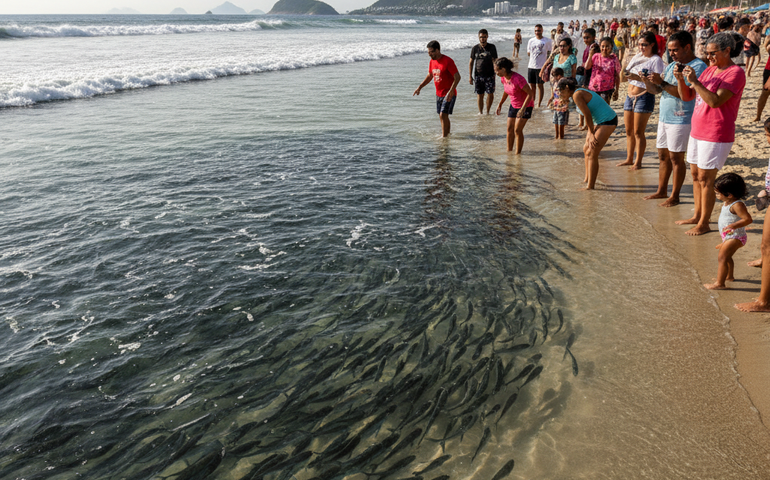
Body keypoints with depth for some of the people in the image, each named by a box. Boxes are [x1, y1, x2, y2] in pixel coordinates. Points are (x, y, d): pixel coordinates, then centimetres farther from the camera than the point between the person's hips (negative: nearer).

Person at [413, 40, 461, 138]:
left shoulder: (448, 61, -17)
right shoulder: (432, 61, 7)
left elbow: (457, 77, -19)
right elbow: (430, 76, 22)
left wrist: (451, 91, -29)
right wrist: (420, 87, 13)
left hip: (449, 94, -8)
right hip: (438, 94, 8)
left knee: (443, 115, -14)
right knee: (442, 116, 12)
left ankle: (444, 136, -8)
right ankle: (447, 133, 27)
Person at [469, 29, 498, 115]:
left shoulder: (492, 47, 2)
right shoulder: (475, 49, 5)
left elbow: (494, 61, -1)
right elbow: (471, 63, 9)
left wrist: (495, 73, -12)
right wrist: (470, 76, 3)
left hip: (489, 75, -1)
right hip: (478, 76, 1)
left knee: (490, 94, -3)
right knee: (480, 95, 5)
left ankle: (487, 112, 14)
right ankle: (480, 112, 17)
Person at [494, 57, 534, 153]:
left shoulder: (518, 79, -30)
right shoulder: (503, 78, -7)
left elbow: (530, 94, -26)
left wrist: (523, 109, -32)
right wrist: (500, 104, 15)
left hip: (526, 106, -7)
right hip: (513, 105, 7)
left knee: (517, 130, -11)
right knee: (510, 129, 7)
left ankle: (518, 153, -1)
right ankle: (509, 151, 18)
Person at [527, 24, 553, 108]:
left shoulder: (547, 41, -1)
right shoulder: (531, 40, 10)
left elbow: (549, 54, 1)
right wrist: (534, 54, 1)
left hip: (541, 67, -4)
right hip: (531, 66, 4)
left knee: (540, 85, 1)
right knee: (532, 85, 9)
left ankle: (539, 104, 8)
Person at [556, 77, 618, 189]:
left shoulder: (577, 95, -17)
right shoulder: (581, 92, 12)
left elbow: (588, 115, -17)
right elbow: (589, 115, 11)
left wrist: (592, 134, -7)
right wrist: (590, 134, 6)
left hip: (608, 121, -10)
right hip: (600, 121, 10)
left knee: (592, 153, -9)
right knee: (586, 148, 18)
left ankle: (590, 186, -3)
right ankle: (587, 179, 31)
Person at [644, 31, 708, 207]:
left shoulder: (698, 66, -13)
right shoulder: (672, 65, 14)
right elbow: (658, 89, 13)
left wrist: (661, 83, -26)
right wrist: (648, 80, -6)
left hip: (681, 120, -8)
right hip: (664, 118, 8)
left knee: (676, 157, -3)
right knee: (663, 155, 12)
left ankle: (675, 196, 5)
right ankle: (662, 191, 22)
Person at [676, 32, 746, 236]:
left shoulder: (735, 73, -13)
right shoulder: (709, 70, 13)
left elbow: (715, 101, -26)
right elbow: (687, 96, 11)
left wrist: (695, 81, -25)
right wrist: (681, 79, -6)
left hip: (716, 135, -9)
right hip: (697, 131, 9)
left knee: (705, 178, -5)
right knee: (695, 175, 14)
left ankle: (704, 223, 2)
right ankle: (697, 215, 26)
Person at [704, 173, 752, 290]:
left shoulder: (737, 205, -25)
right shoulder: (726, 203, 7)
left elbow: (748, 219, -30)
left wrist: (733, 225, -36)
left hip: (735, 237, -11)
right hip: (728, 236, 11)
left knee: (722, 257, -14)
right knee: (726, 257, 26)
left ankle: (719, 283, -12)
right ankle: (729, 276, 46)